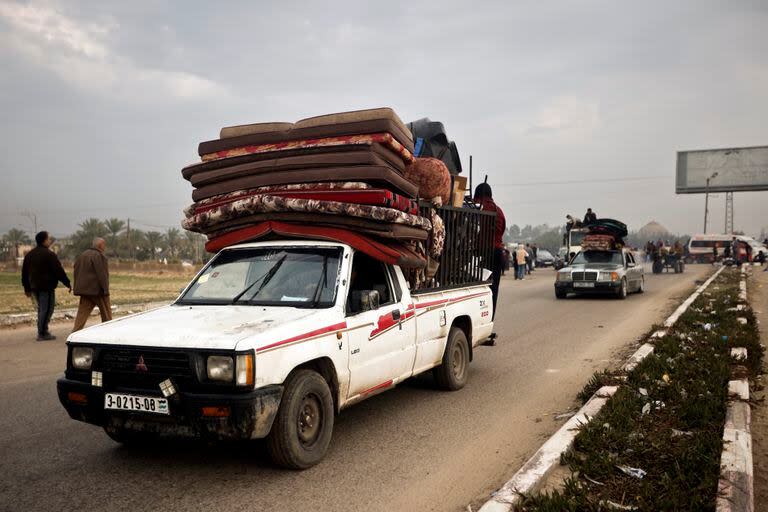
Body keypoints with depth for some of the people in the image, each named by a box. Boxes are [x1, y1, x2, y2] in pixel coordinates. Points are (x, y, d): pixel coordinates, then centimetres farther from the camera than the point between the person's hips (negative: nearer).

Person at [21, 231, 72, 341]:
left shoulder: (29, 255, 14)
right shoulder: (49, 254, -13)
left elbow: (24, 273, 17)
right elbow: (59, 271, -15)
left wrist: (27, 288, 23)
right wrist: (67, 283, -7)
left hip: (34, 287, 8)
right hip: (46, 287, -8)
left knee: (42, 309, 18)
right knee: (47, 309, -4)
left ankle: (42, 332, 20)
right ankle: (42, 334, -5)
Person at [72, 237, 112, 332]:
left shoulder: (82, 256, 16)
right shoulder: (98, 256, -14)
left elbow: (76, 272, 18)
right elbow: (102, 274, -19)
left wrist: (77, 288, 18)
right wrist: (105, 290, -16)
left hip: (84, 289, 7)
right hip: (97, 289, -7)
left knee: (83, 312, 5)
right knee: (106, 312, 7)